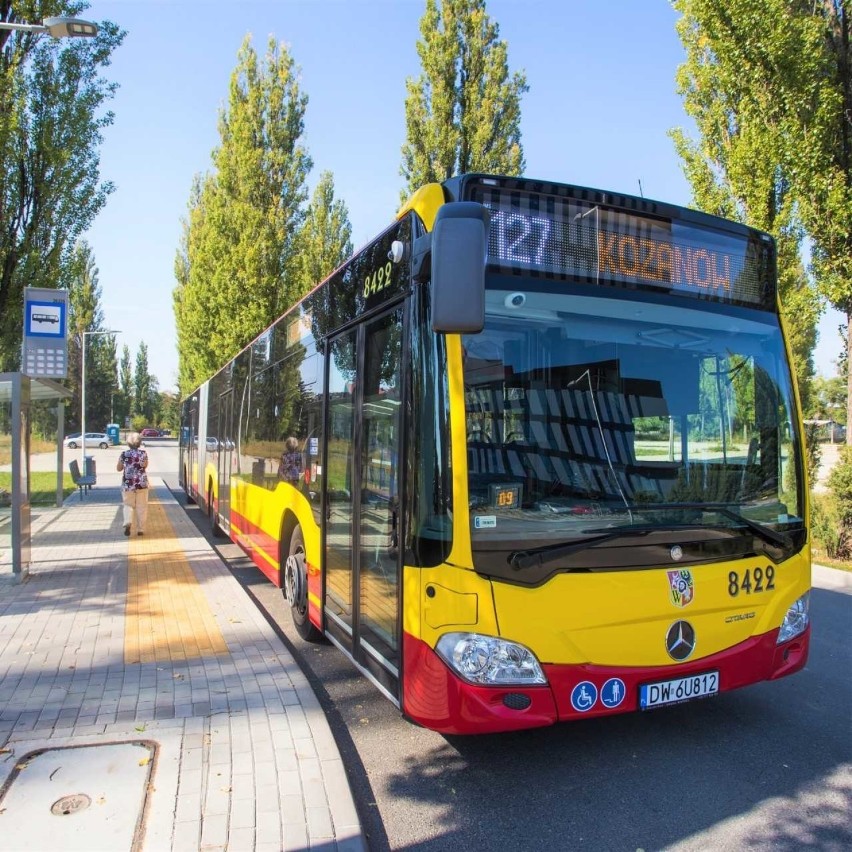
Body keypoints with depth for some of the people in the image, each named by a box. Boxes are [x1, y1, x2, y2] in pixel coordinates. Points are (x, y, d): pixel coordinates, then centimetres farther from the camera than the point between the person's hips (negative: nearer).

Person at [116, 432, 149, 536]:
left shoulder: (124, 454, -4)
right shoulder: (143, 453, -5)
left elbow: (118, 468, 7)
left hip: (127, 484, 1)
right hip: (141, 483, 0)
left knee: (128, 505, 12)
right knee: (141, 507, 8)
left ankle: (127, 522, -14)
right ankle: (140, 529, 11)